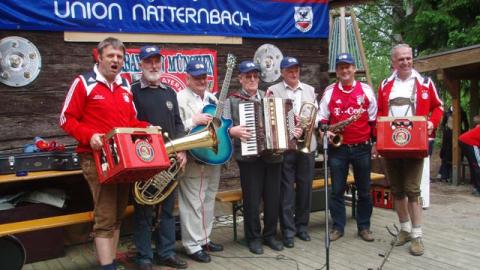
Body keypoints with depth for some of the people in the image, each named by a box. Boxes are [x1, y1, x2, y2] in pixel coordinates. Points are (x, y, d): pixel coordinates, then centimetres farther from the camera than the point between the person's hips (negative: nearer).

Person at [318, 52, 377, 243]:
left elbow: (374, 119, 7)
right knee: (337, 190, 5)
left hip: (362, 148, 0)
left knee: (364, 190, 8)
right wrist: (325, 130, -12)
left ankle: (364, 227, 20)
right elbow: (322, 118, 8)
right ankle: (338, 227, 16)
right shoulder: (329, 91, 4)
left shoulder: (366, 90, 3)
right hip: (337, 148, 0)